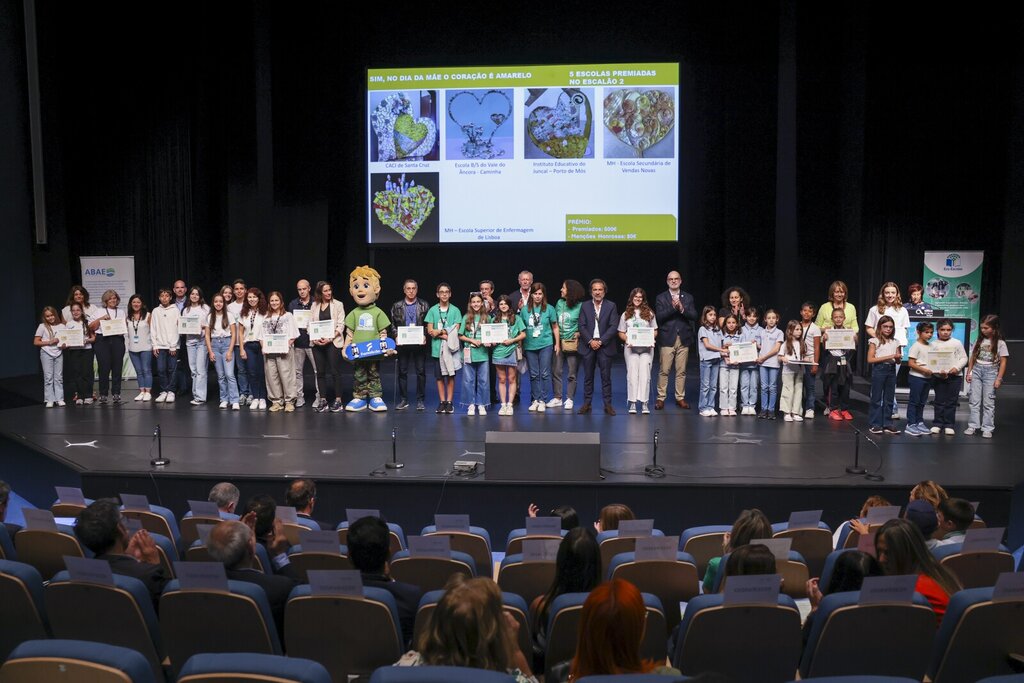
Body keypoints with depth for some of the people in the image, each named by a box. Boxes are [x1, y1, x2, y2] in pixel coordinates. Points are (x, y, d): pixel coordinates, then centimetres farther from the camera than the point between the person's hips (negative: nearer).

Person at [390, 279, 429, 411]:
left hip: (419, 343, -1)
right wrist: (396, 336, -8)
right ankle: (403, 400, 15)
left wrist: (425, 336, -13)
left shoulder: (424, 305, 4)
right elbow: (393, 324, 8)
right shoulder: (397, 306, 8)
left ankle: (420, 400, 9)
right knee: (402, 372, 6)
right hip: (403, 344, 1)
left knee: (421, 371, 1)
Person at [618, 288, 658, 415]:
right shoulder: (626, 315, 10)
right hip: (631, 348, 0)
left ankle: (644, 403, -3)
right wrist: (627, 340, -10)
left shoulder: (649, 313, 10)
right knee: (632, 374, -4)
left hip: (646, 348, 0)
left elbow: (655, 331, 12)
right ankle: (632, 403, -1)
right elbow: (621, 333, 10)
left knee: (645, 374, -5)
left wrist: (651, 339, -8)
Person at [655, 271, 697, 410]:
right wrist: (672, 308, -19)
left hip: (683, 339, 2)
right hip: (667, 339, -2)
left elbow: (694, 316, 1)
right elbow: (659, 317, -8)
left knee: (681, 371, 6)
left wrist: (682, 309, -15)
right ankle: (661, 398, 5)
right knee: (663, 371, -2)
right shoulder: (660, 298, 5)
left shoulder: (688, 297, 11)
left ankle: (680, 398, 14)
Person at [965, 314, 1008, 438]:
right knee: (974, 400, 3)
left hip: (991, 372, -3)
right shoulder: (979, 341, 7)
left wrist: (999, 378, -10)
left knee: (988, 402, -1)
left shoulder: (1000, 343, -4)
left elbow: (1003, 362, -5)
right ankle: (973, 426, 7)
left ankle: (987, 428, 5)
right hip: (977, 371, 3)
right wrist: (969, 373, 6)